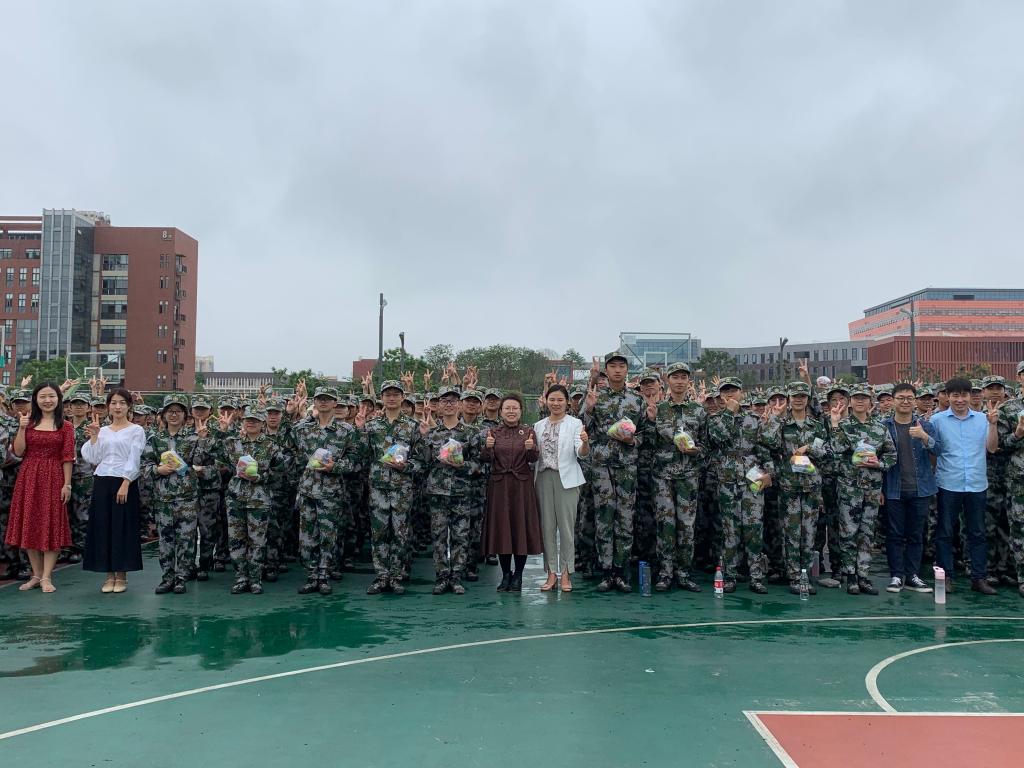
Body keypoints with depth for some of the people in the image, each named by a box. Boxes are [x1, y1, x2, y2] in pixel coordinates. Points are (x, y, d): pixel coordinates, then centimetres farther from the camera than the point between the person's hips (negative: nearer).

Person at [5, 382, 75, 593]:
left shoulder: (65, 426, 0)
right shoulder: (28, 422, 8)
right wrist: (21, 428, -10)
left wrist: (67, 484, -9)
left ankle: (46, 577, 4)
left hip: (53, 478, -3)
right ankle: (37, 574, 17)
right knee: (29, 525, 6)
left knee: (51, 525, -2)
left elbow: (67, 457, -3)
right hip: (28, 477, 3)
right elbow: (18, 452, 1)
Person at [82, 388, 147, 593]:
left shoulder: (136, 430, 1)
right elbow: (93, 459, 5)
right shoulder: (102, 431, 13)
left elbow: (134, 460, -7)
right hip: (102, 482, 4)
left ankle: (122, 575, 8)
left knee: (123, 526, -2)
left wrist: (125, 484, -15)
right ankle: (109, 574, 13)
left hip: (124, 482, -4)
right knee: (103, 526, 4)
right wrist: (94, 436, -2)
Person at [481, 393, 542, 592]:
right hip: (499, 485, 1)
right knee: (501, 528, 3)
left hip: (522, 485, -1)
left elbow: (533, 459, -6)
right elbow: (486, 460, -1)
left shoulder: (528, 431, 5)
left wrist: (531, 448, -26)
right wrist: (487, 447, -20)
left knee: (521, 526, 0)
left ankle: (518, 575, 12)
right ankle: (505, 574, 17)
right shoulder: (493, 432, 7)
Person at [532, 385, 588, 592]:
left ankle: (566, 573, 7)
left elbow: (581, 453, -11)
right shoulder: (539, 425, 12)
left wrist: (585, 443, -32)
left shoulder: (575, 423, -1)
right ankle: (551, 572, 14)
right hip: (544, 478, 4)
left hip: (566, 479, -4)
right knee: (547, 526, 6)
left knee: (566, 526, -2)